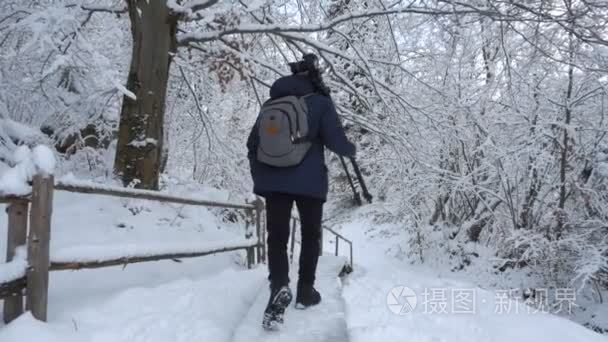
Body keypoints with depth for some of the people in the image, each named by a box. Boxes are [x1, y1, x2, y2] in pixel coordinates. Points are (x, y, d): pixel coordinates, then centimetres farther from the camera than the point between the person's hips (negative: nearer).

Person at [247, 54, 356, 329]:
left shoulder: (271, 103, 10)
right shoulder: (320, 102, -2)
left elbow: (253, 144, 11)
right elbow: (335, 140, -9)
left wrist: (259, 177, 20)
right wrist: (351, 150, 13)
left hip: (274, 180, 3)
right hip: (309, 181, -2)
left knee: (277, 236, 4)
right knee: (311, 235, 15)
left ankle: (279, 287, -19)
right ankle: (305, 292, 20)